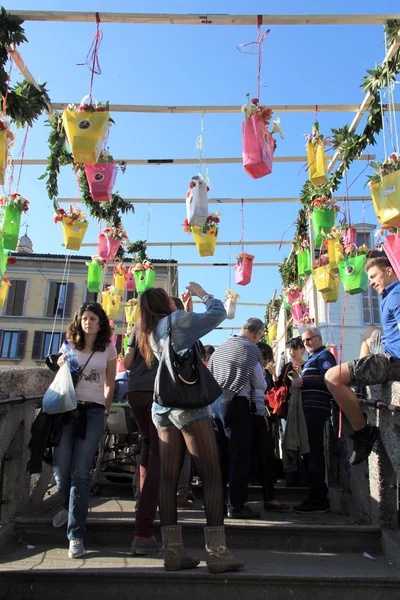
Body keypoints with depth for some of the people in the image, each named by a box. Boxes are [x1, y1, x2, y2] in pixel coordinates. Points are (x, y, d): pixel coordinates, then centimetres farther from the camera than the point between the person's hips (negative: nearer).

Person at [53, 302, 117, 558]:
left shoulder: (108, 349, 6)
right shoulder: (69, 346, 10)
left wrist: (105, 412, 10)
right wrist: (61, 366, -1)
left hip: (93, 411, -2)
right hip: (67, 408, 2)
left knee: (80, 471, -8)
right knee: (61, 469, 0)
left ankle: (76, 535, -3)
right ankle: (69, 509, 31)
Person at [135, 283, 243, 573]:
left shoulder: (150, 333, 18)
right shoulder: (176, 320, -3)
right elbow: (218, 313, 0)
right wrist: (202, 293, 15)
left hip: (162, 407, 8)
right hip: (188, 403, -8)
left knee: (168, 478, 3)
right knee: (212, 476, -5)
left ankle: (173, 552, 6)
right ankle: (217, 552, -6)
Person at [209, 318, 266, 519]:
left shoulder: (221, 347, 14)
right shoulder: (250, 348, -5)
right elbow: (260, 384, -1)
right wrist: (263, 386, 20)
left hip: (214, 402, 7)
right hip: (236, 403, -7)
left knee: (221, 454, 14)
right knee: (239, 456, 0)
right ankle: (237, 505, 4)